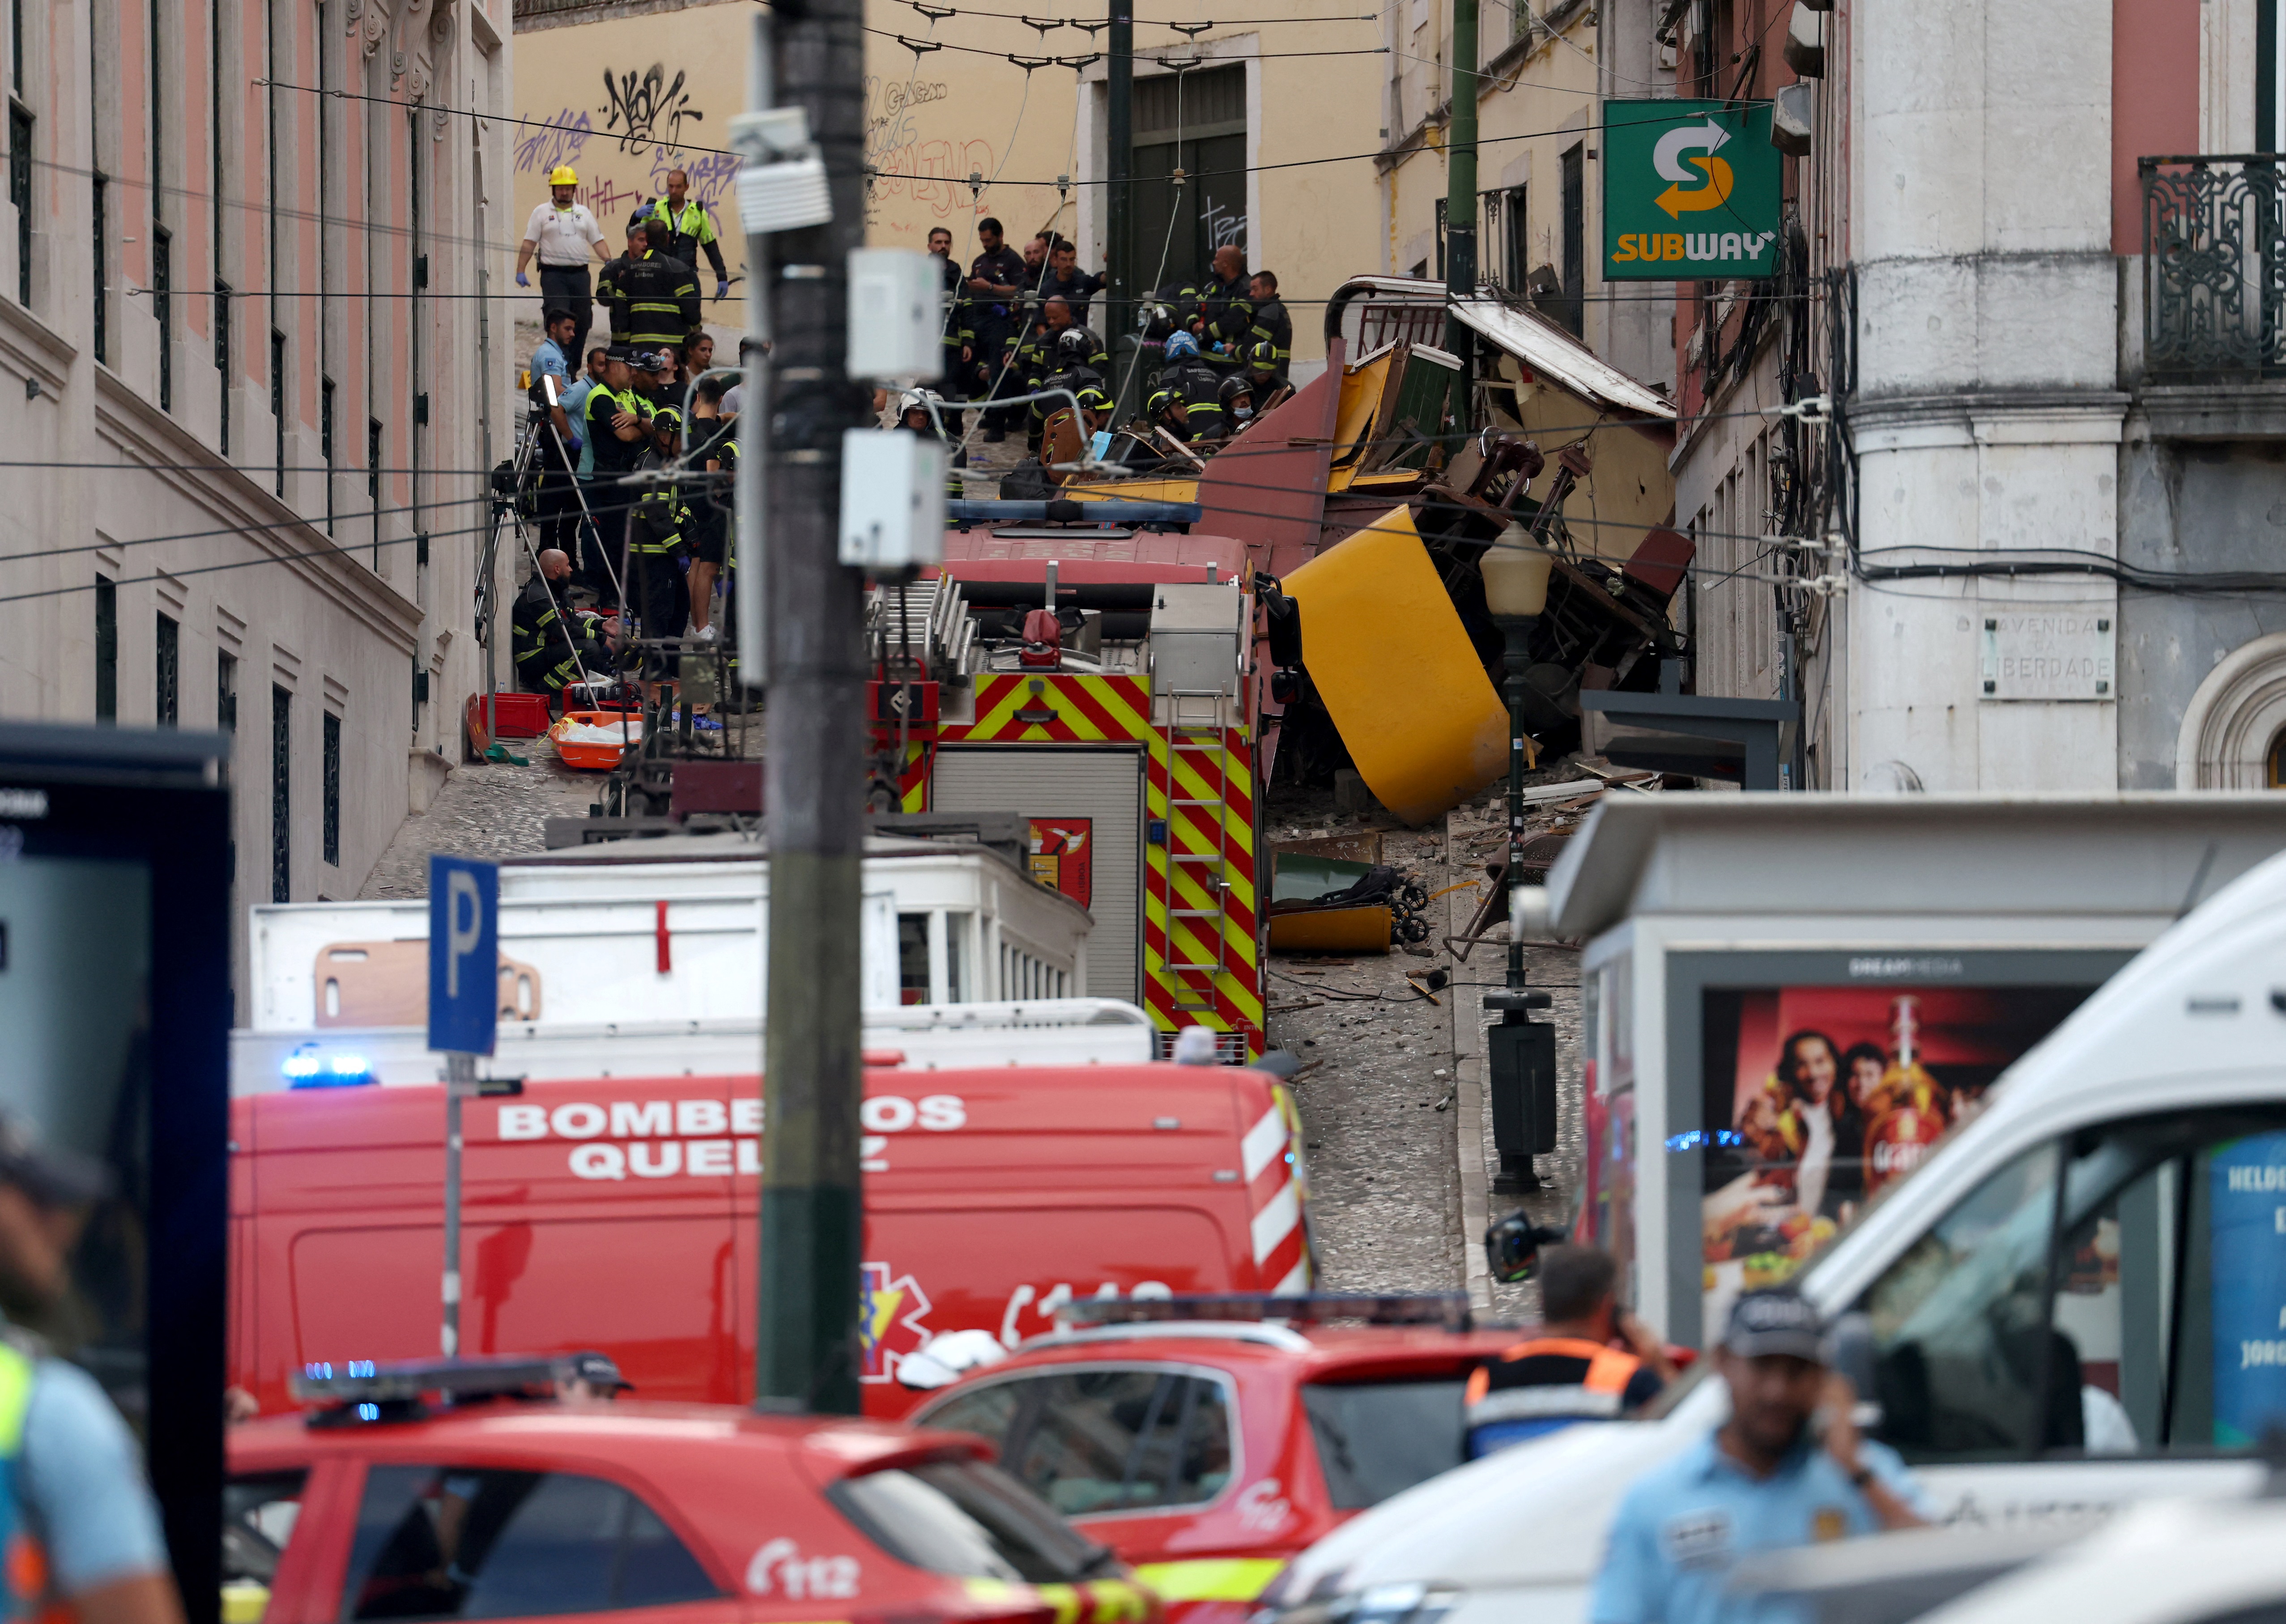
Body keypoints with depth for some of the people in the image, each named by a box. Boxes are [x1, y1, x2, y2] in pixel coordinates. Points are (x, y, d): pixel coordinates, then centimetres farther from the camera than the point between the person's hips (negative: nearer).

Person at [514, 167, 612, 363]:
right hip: (553, 274, -4)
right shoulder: (542, 213, 6)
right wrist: (520, 272, -5)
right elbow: (529, 244, 3)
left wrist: (609, 263, -2)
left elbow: (597, 241, 14)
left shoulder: (583, 213, 14)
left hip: (580, 273, 4)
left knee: (581, 322, 5)